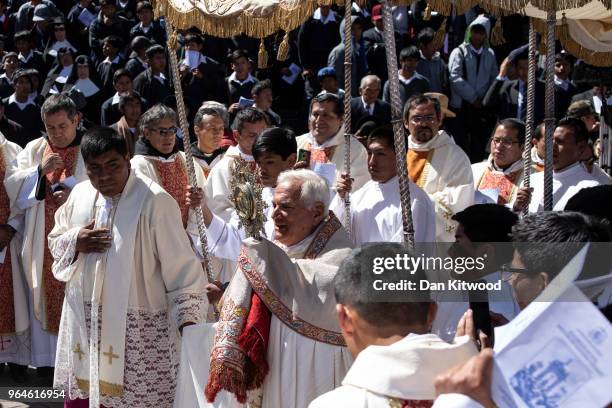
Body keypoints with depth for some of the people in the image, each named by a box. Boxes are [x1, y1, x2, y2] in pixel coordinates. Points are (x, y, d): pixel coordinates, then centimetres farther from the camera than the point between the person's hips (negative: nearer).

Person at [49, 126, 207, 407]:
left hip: (137, 329, -6)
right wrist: (75, 242, -4)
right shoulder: (81, 194, 6)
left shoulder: (155, 202, -13)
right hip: (84, 323, 6)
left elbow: (181, 266, -14)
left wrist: (188, 319, -24)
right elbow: (55, 240, 19)